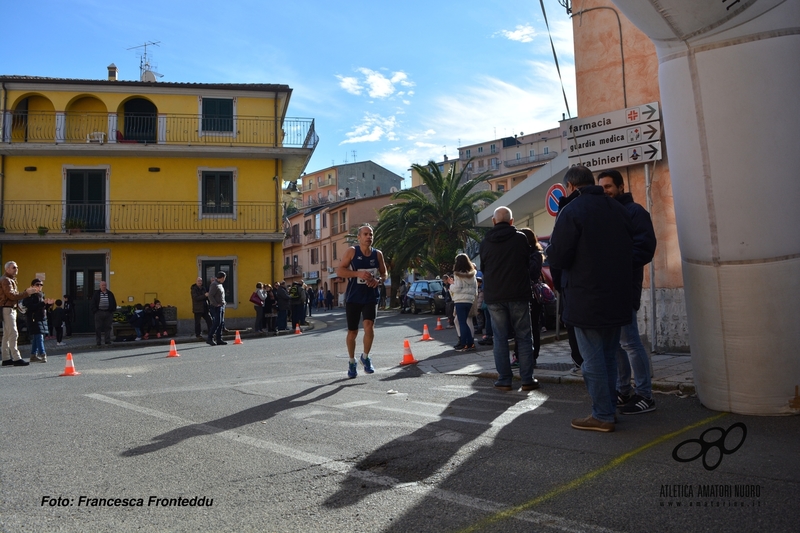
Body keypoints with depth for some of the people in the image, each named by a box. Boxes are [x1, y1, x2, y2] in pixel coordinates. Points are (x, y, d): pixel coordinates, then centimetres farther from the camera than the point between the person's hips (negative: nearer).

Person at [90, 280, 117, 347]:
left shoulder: (110, 294, 11)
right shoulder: (96, 293, 5)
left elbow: (114, 303, 14)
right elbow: (93, 303, 4)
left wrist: (112, 310, 4)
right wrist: (95, 311, -5)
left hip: (108, 313, 2)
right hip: (99, 313, -2)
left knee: (108, 327, 4)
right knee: (98, 328, 0)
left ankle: (108, 340, 8)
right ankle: (98, 341, 5)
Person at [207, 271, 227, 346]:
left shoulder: (220, 284, 17)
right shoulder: (214, 284, -13)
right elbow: (210, 296, -20)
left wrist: (223, 303, 11)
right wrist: (216, 304, -19)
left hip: (221, 306, 10)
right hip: (216, 307, -10)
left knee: (221, 323, 8)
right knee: (217, 323, -13)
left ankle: (219, 339, 12)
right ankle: (210, 338, -7)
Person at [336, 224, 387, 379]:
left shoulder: (377, 254, 3)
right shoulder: (352, 251, -5)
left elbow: (384, 273, 14)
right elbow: (339, 271, -9)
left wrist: (378, 280, -9)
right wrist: (358, 274, -22)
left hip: (371, 297, 1)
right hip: (353, 298, -1)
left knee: (369, 326, -19)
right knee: (352, 332, 6)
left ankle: (365, 357, 5)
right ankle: (352, 362, 27)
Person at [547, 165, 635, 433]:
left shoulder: (571, 211, -13)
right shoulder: (618, 209, 8)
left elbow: (557, 257, -17)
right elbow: (630, 249, 13)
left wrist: (551, 253, 4)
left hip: (586, 300, -7)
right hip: (617, 298, 7)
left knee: (593, 359, 2)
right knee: (609, 356, 17)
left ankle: (602, 416, 8)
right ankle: (609, 408, 26)